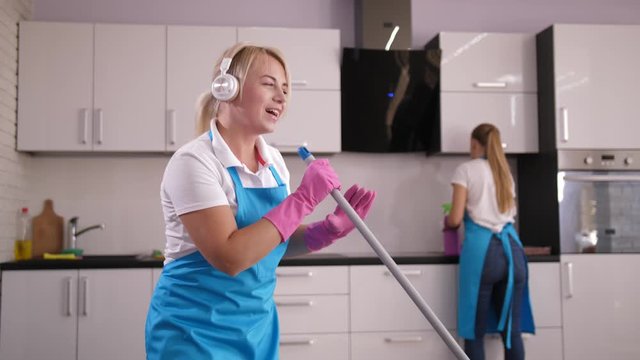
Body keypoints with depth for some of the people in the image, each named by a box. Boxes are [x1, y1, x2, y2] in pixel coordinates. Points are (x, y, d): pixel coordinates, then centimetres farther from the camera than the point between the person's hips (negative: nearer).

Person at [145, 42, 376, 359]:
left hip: (258, 323, 7)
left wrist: (329, 229, -8)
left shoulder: (274, 162, 2)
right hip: (195, 330, -7)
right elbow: (229, 257, -27)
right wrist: (303, 199, -25)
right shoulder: (194, 161, -19)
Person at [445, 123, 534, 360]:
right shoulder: (506, 172, 20)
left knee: (475, 331, 2)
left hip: (481, 249, -5)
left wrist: (446, 221, 18)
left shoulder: (466, 170, 3)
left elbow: (456, 219, -4)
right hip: (511, 249, 5)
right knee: (512, 330, 8)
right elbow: (509, 213, 19)